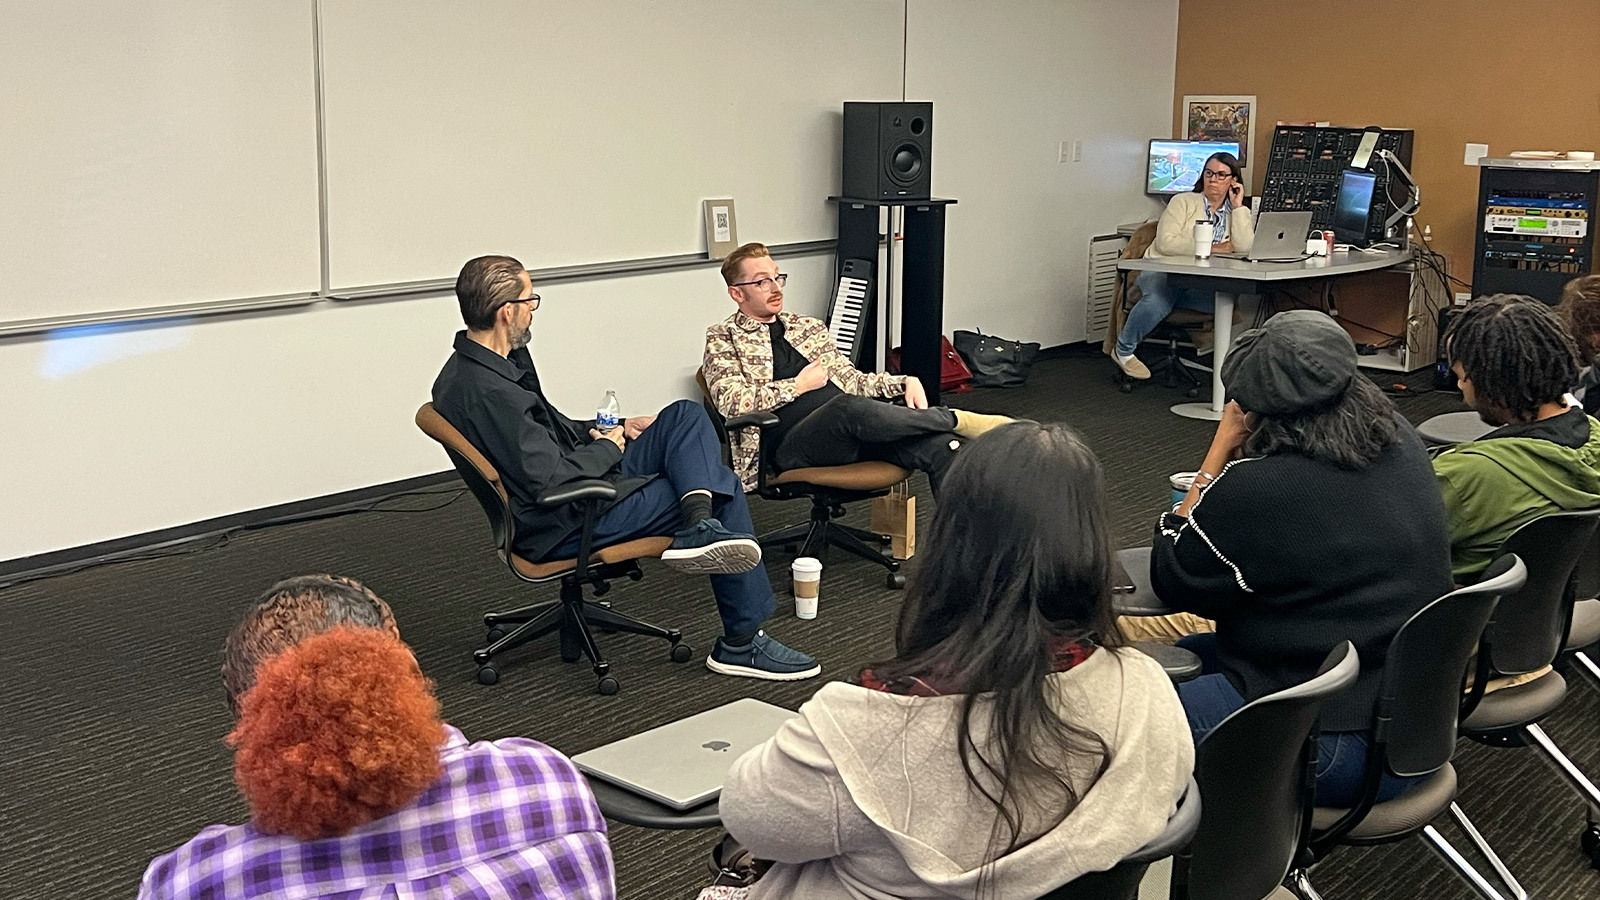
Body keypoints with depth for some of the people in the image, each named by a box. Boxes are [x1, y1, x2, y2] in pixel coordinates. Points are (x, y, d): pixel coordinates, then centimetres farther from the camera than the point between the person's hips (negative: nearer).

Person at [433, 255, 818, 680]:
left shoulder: (470, 366, 6)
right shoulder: (489, 392, -28)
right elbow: (551, 480, -29)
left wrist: (613, 429, 9)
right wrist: (608, 448, -10)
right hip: (565, 527, -10)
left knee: (685, 415, 4)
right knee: (723, 490, -2)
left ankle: (700, 528, -18)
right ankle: (742, 642, 4)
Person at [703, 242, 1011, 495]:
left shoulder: (809, 326, 29)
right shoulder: (723, 338, 10)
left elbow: (852, 380, 28)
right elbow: (733, 403, -6)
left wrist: (905, 382, 9)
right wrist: (799, 386, -1)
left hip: (847, 432, 6)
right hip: (792, 443, -6)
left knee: (941, 446, -22)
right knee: (848, 408, -39)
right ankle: (958, 420, -21)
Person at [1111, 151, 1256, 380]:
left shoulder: (1236, 213, 16)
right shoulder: (1183, 202, 5)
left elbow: (1244, 247, -5)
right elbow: (1166, 243, -10)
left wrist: (1238, 205, -1)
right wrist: (1211, 248, -9)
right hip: (1163, 272, -3)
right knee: (1158, 300, -38)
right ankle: (1123, 350, -14)